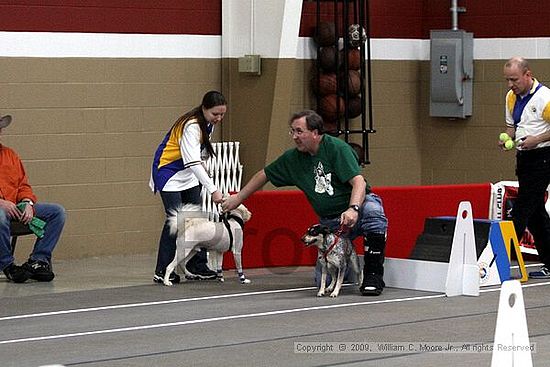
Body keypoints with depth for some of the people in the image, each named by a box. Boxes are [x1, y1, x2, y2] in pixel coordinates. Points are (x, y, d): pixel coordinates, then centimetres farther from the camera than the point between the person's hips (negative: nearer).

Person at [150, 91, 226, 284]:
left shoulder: (208, 124, 0)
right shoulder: (191, 126, -28)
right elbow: (193, 162, -36)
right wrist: (213, 190, -40)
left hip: (188, 174, 9)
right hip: (169, 172, -9)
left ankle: (196, 267, 8)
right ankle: (162, 272, -12)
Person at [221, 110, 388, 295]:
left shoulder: (336, 148, -13)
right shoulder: (293, 158, 4)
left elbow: (359, 182, -23)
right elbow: (263, 175, 20)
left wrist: (353, 209, -39)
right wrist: (238, 198, 23)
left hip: (358, 205, -5)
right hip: (329, 222, 5)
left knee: (372, 210, -42)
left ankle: (373, 275, -31)